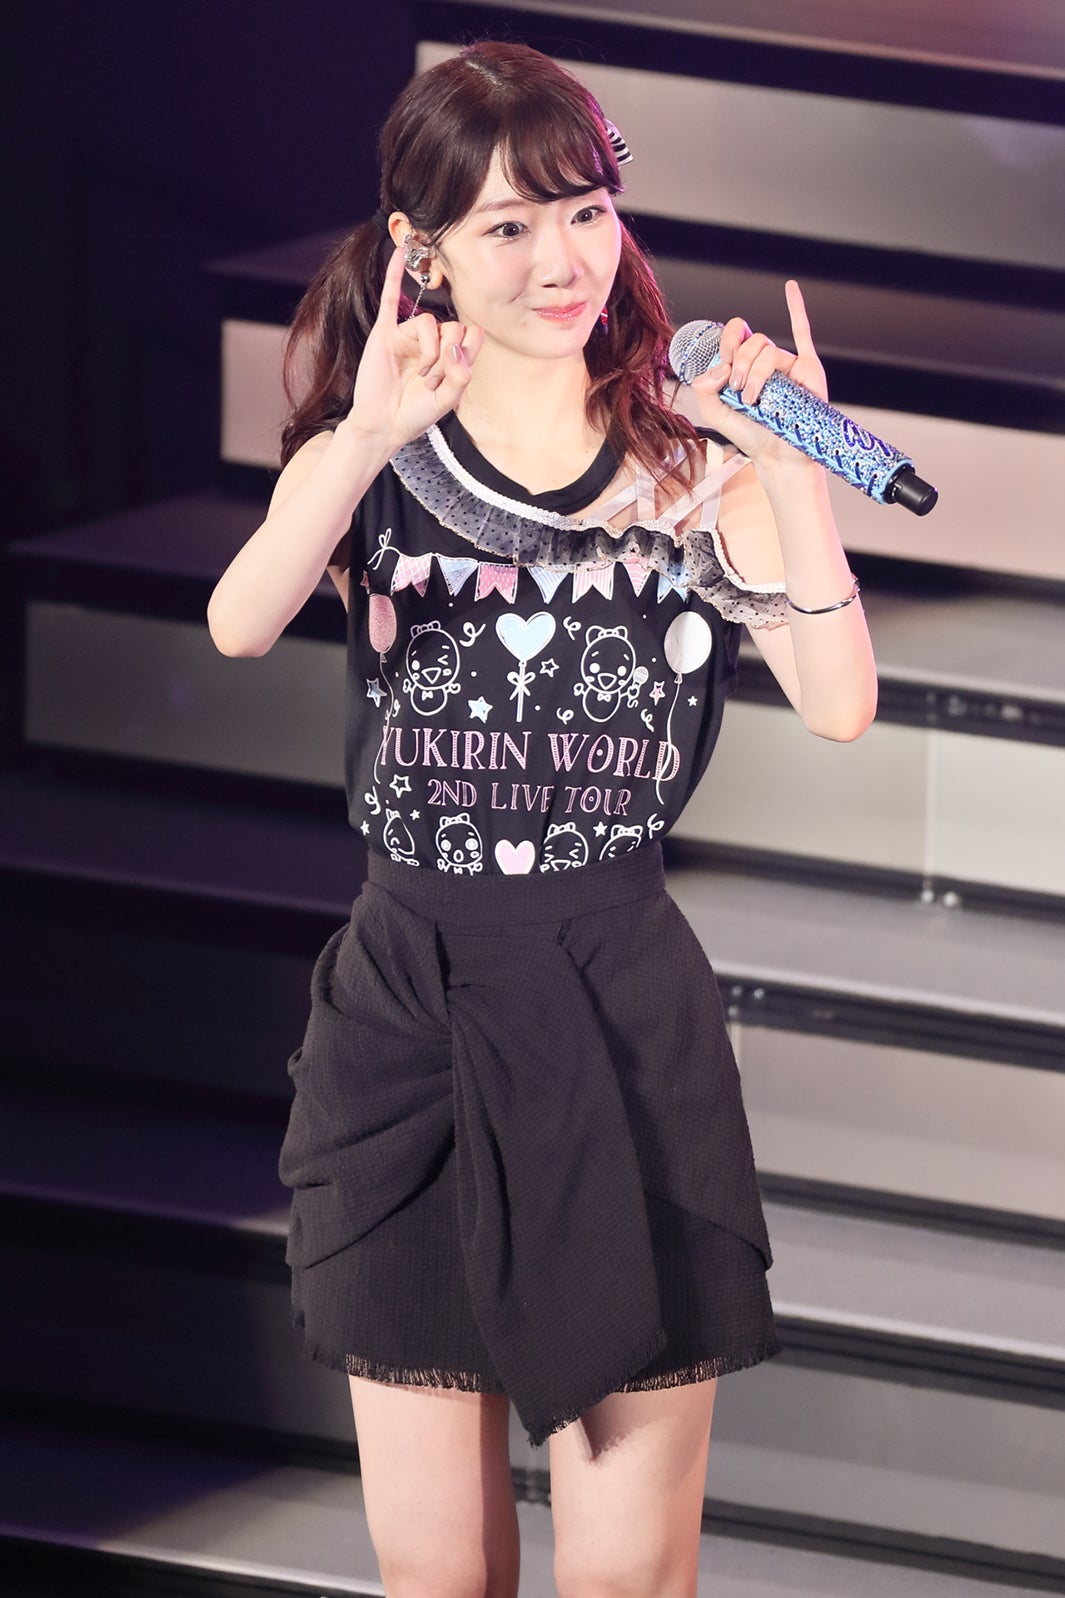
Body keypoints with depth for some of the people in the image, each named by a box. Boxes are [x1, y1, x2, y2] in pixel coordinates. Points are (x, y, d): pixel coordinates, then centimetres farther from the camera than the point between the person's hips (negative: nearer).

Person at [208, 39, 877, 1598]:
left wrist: (791, 470, -22)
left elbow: (840, 704, -11)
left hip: (629, 1012, 0)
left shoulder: (693, 460, 2)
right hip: (411, 1002, 1)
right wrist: (366, 444, -34)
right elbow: (239, 625, -19)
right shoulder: (374, 458, 3)